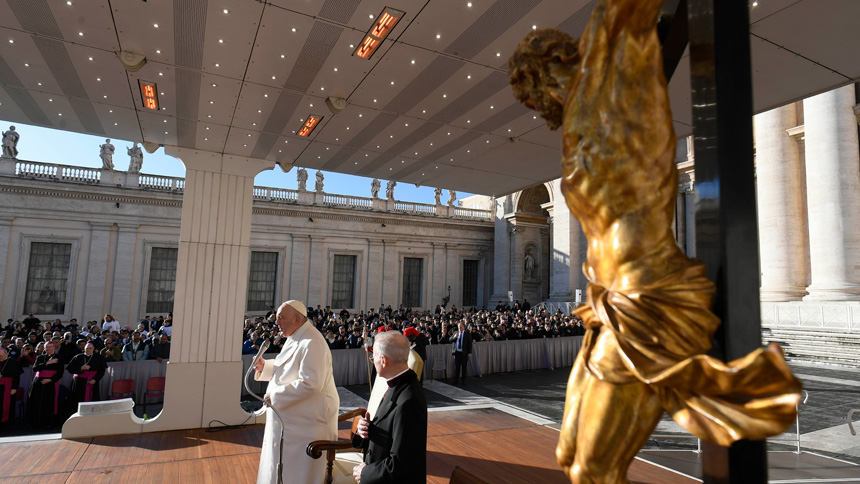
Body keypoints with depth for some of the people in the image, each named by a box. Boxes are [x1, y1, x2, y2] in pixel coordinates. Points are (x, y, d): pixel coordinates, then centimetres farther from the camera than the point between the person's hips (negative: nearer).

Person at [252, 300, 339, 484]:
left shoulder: (312, 344, -25)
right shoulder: (295, 338, 8)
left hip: (307, 420, -10)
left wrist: (276, 396, -23)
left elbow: (311, 384, -31)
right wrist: (265, 366, 6)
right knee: (281, 467, 23)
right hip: (289, 416, 10)